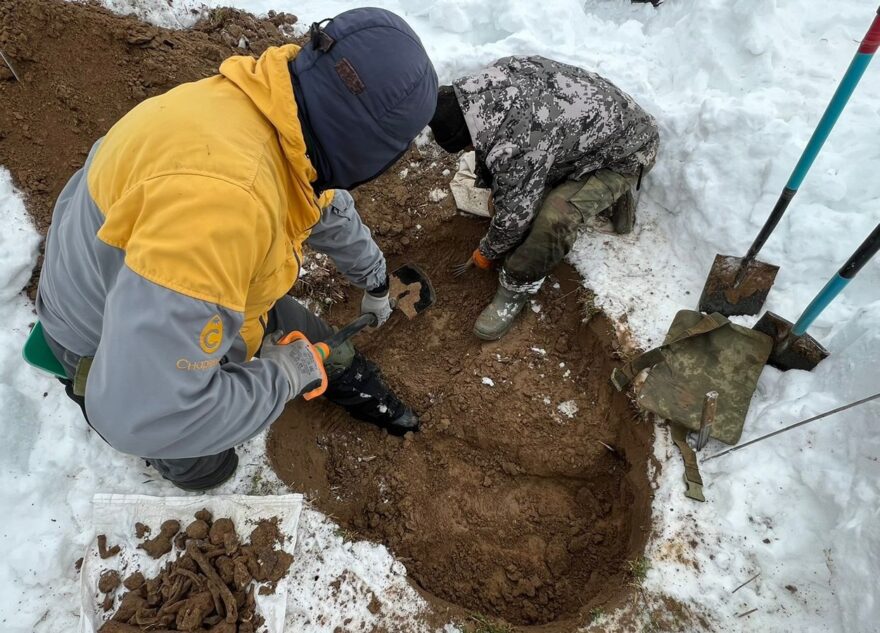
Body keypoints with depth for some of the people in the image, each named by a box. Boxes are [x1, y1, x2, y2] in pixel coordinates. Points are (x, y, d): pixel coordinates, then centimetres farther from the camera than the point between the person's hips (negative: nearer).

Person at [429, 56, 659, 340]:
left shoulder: (518, 147, -40)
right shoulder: (495, 75, -14)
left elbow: (513, 216, -25)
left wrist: (486, 254, -6)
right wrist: (495, 188, 15)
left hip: (626, 152, -9)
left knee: (554, 218, -32)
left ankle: (517, 287, -7)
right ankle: (609, 194, 23)